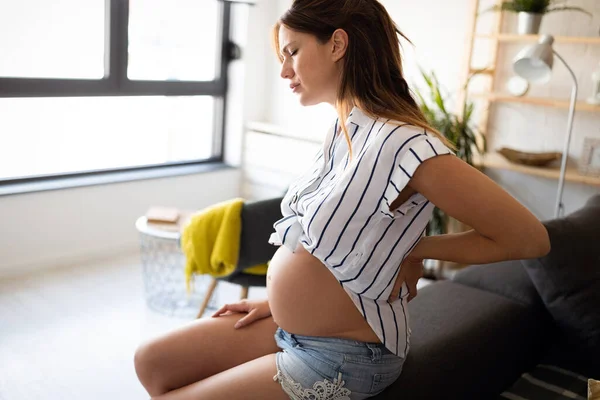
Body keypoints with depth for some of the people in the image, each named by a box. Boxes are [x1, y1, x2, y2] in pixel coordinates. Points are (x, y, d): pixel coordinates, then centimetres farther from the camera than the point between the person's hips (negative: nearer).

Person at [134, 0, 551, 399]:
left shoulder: (404, 145, -28)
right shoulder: (344, 129, 1)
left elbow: (531, 238, -22)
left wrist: (413, 249, -16)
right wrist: (276, 299, 10)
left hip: (342, 356, -8)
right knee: (152, 362, 12)